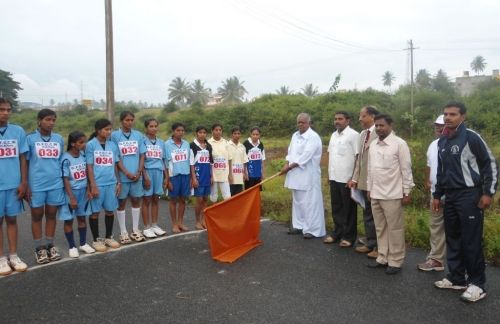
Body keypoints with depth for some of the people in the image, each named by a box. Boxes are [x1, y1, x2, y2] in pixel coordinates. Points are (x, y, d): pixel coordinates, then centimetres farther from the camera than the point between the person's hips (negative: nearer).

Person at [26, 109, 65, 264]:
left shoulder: (59, 139, 6)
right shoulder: (30, 138, -4)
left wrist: (64, 182, 15)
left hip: (56, 184, 3)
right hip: (36, 185, -3)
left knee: (51, 215, 11)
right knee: (37, 216, 9)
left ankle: (50, 246, 23)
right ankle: (39, 248, 19)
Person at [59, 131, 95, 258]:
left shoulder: (83, 155, 0)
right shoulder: (66, 159, -17)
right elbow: (65, 179, -15)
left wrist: (88, 189, 3)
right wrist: (72, 197, -16)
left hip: (83, 191, 6)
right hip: (71, 192, -5)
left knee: (82, 217, 14)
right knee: (69, 220, 7)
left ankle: (83, 244, 26)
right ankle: (72, 247, 17)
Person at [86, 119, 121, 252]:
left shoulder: (113, 145, 8)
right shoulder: (91, 145, -5)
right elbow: (89, 167, -6)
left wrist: (118, 182, 10)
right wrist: (93, 185, -11)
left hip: (111, 183, 4)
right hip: (97, 184, -4)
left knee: (110, 211, 11)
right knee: (95, 212, 5)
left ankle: (108, 237, 25)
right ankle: (96, 240, 18)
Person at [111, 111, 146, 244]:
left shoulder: (139, 135, 4)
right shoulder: (115, 135, -5)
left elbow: (142, 155, 5)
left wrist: (139, 172, -5)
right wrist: (126, 173, -13)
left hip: (137, 175, 3)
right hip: (122, 176, -3)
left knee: (136, 201, 10)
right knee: (121, 203, 6)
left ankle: (135, 230, 23)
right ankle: (123, 232, 16)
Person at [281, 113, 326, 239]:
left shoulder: (313, 137, -13)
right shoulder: (295, 135, 13)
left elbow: (305, 156, -20)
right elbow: (290, 151, 15)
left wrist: (289, 167, -18)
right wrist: (287, 163, -4)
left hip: (308, 175, -8)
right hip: (296, 175, 8)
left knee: (310, 202, -4)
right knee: (297, 201, 15)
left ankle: (313, 229, 4)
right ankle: (299, 225, 27)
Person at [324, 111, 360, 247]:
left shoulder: (353, 135, -10)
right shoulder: (334, 135, 13)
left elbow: (358, 157, -12)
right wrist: (329, 172, 12)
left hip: (347, 178, -7)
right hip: (334, 177, 7)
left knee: (348, 209, 4)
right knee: (336, 208, 14)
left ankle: (349, 236, 14)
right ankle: (337, 233, 26)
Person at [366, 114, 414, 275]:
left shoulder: (399, 144, -9)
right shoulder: (373, 145, 9)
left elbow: (406, 169, -9)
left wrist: (406, 192, -9)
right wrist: (369, 189, 14)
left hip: (392, 195, -6)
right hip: (375, 194, 6)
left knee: (395, 229, 4)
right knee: (380, 228, 14)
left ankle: (395, 261, 15)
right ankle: (383, 258, 25)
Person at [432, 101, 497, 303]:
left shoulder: (471, 138, -10)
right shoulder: (442, 142, 11)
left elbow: (490, 164, -8)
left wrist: (488, 192, -12)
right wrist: (437, 195, 18)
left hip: (469, 196, -7)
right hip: (450, 196, 7)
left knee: (471, 242, -3)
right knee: (452, 239, 12)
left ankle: (477, 283, 10)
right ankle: (456, 278, 24)